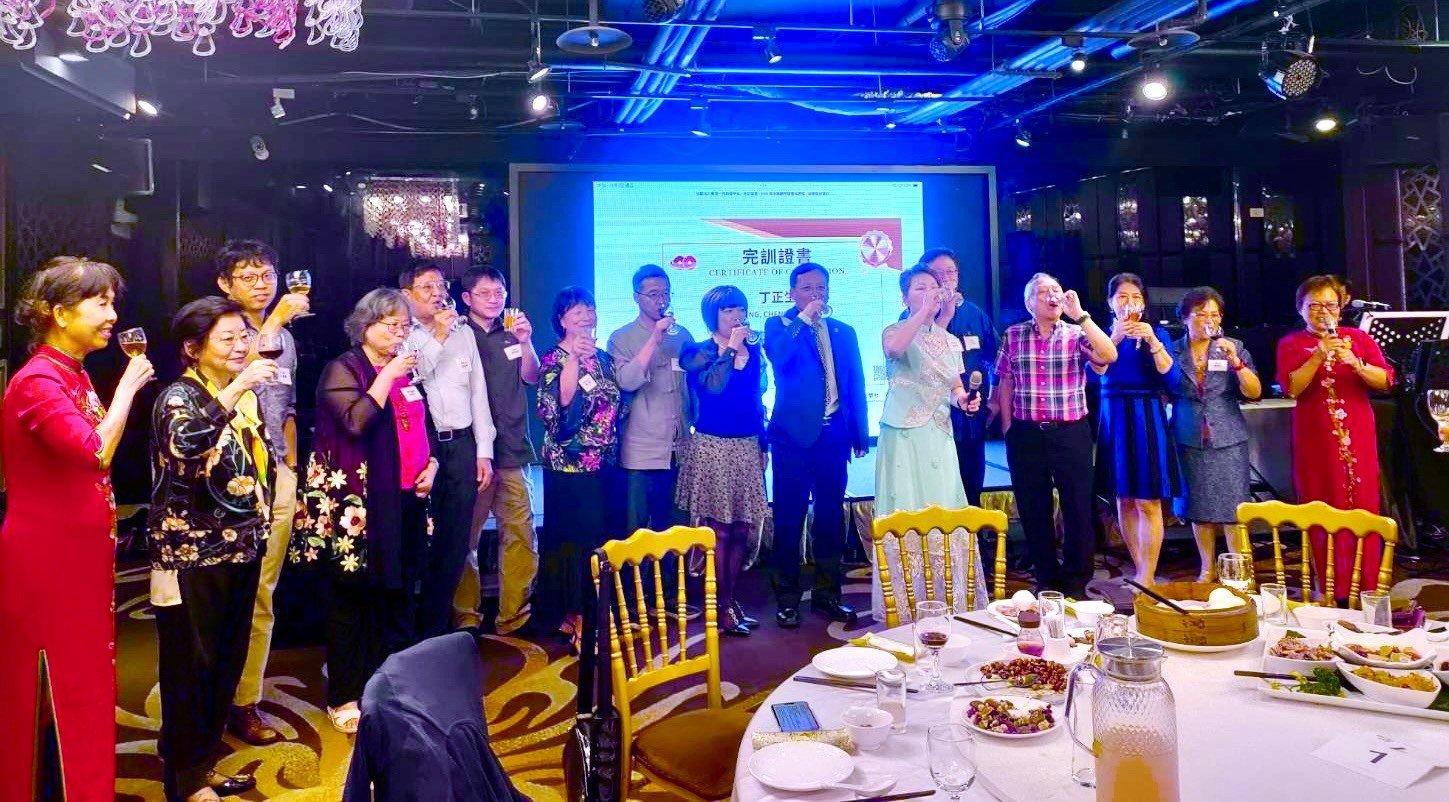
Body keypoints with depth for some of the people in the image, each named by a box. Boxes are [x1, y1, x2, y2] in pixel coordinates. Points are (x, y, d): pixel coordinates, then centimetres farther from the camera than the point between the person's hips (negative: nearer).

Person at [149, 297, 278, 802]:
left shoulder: (246, 397, 9)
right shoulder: (179, 396, -11)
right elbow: (185, 441, -35)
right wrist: (237, 388, -38)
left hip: (241, 548, 7)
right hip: (193, 553, -7)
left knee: (228, 663, 14)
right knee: (190, 665, 3)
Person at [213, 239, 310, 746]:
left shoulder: (285, 338, 16)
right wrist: (276, 320, -22)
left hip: (278, 475, 6)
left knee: (261, 591, 9)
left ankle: (246, 696, 17)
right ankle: (236, 702, 5)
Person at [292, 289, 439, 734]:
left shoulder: (406, 372, 16)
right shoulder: (343, 369, -5)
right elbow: (356, 421, -21)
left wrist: (431, 464, 7)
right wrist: (387, 375, -16)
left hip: (406, 501, 7)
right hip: (358, 504, -7)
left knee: (399, 596, 11)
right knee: (352, 598, 1)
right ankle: (345, 697, 12)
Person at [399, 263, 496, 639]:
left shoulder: (463, 332, 13)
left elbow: (478, 391, 13)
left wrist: (484, 451, 8)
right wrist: (437, 336, -13)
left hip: (461, 444, 4)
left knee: (456, 541, 7)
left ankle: (437, 624, 20)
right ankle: (411, 627, 14)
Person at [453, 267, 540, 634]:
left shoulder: (512, 335, 15)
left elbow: (530, 377, 5)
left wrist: (526, 341, -12)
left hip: (512, 450, 3)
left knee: (521, 534, 1)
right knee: (465, 536, 0)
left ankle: (514, 616, 11)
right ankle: (465, 616, 12)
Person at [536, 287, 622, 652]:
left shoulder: (603, 358, 12)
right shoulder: (554, 359, -6)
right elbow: (560, 402, -23)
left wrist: (613, 445, 11)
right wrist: (574, 356, -26)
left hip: (604, 461, 6)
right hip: (570, 463, -6)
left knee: (603, 536, 10)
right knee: (573, 537, -3)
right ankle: (571, 616, 5)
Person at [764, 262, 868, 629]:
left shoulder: (844, 332, 14)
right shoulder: (779, 326, 4)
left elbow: (856, 387, 14)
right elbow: (777, 356, -18)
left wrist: (860, 434, 11)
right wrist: (803, 319, -17)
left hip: (834, 434, 4)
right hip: (794, 434, -4)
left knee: (831, 516, 9)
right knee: (789, 517, 0)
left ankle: (827, 594, 20)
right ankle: (787, 598, 10)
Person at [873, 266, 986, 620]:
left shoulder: (950, 341, 13)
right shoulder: (896, 332, -4)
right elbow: (892, 348, -30)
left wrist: (964, 400, -1)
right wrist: (925, 310, -34)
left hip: (939, 438, 5)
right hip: (904, 437, -5)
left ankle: (949, 604, 17)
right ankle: (906, 609, 2)